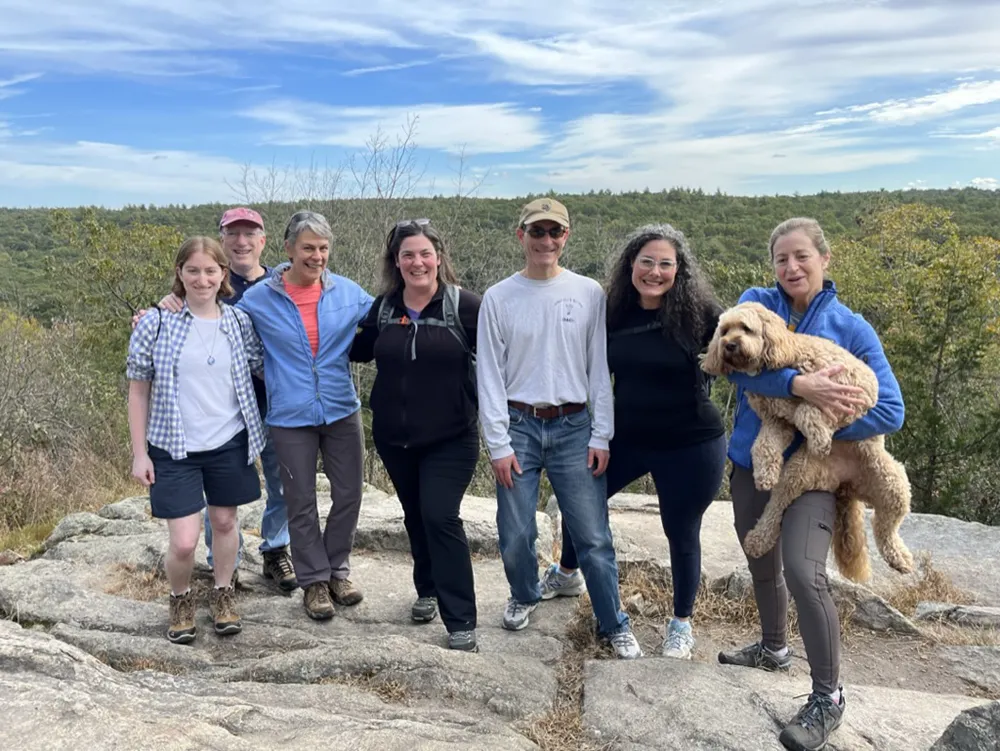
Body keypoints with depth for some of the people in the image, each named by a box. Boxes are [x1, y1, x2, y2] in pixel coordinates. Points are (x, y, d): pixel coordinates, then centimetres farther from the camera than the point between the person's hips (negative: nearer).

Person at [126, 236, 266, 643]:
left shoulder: (240, 323, -2)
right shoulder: (156, 324, -7)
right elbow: (138, 390, -1)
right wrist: (139, 453, -2)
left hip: (230, 445, 2)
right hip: (174, 450, -2)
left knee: (225, 521, 14)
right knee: (184, 542, -3)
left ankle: (222, 594, 37)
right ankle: (180, 599, 28)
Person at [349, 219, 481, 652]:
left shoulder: (464, 305, -11)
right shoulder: (383, 306, 3)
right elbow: (361, 350, 19)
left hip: (450, 438, -5)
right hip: (393, 437, 5)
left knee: (440, 518, -10)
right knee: (415, 516, 17)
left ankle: (462, 625, 2)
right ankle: (427, 591, 40)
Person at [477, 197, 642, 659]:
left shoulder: (589, 293, 2)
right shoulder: (499, 298, 1)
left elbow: (599, 368, 3)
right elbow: (489, 374, 0)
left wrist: (601, 435, -1)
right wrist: (498, 443, -5)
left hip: (574, 428, 0)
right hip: (518, 426, 0)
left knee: (593, 535, 1)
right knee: (515, 535, 6)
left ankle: (613, 624, 20)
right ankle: (524, 597, 36)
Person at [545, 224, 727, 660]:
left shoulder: (698, 312, -15)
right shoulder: (615, 312, -3)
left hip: (689, 445, -4)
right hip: (626, 436, 5)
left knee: (682, 533, 9)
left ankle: (682, 623, 35)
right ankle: (566, 574, 47)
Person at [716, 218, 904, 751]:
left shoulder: (851, 328, -5)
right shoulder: (756, 303, -1)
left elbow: (889, 411, -10)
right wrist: (799, 386, -34)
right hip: (751, 462, 4)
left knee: (803, 571, -20)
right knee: (762, 565, 19)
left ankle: (827, 698, 0)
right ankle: (773, 649, 46)